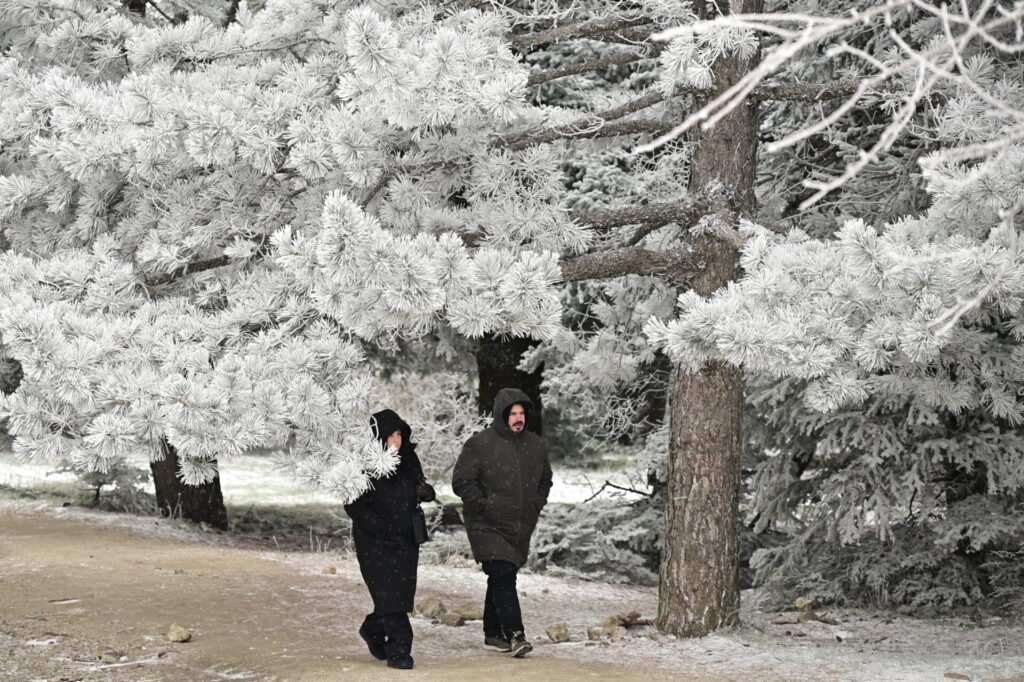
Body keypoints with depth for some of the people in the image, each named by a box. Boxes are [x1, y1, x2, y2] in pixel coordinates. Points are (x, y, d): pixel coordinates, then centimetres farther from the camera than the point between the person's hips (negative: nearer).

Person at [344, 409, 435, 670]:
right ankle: (399, 650, -6)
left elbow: (419, 487, 19)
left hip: (406, 540, 6)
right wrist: (380, 527, -19)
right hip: (375, 542, -6)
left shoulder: (409, 458, 5)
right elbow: (353, 505, -11)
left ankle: (373, 629, 36)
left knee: (401, 592, 9)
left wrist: (425, 492, -5)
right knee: (389, 593, -10)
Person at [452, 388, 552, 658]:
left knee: (502, 579, 12)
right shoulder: (480, 444, -9)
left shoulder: (536, 446, 9)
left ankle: (493, 634, 21)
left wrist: (535, 507, 12)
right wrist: (483, 506, -13)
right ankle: (515, 635, -20)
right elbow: (461, 481, -8)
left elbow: (545, 481, 25)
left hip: (520, 529, 6)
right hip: (487, 527, -6)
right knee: (502, 577, -16)